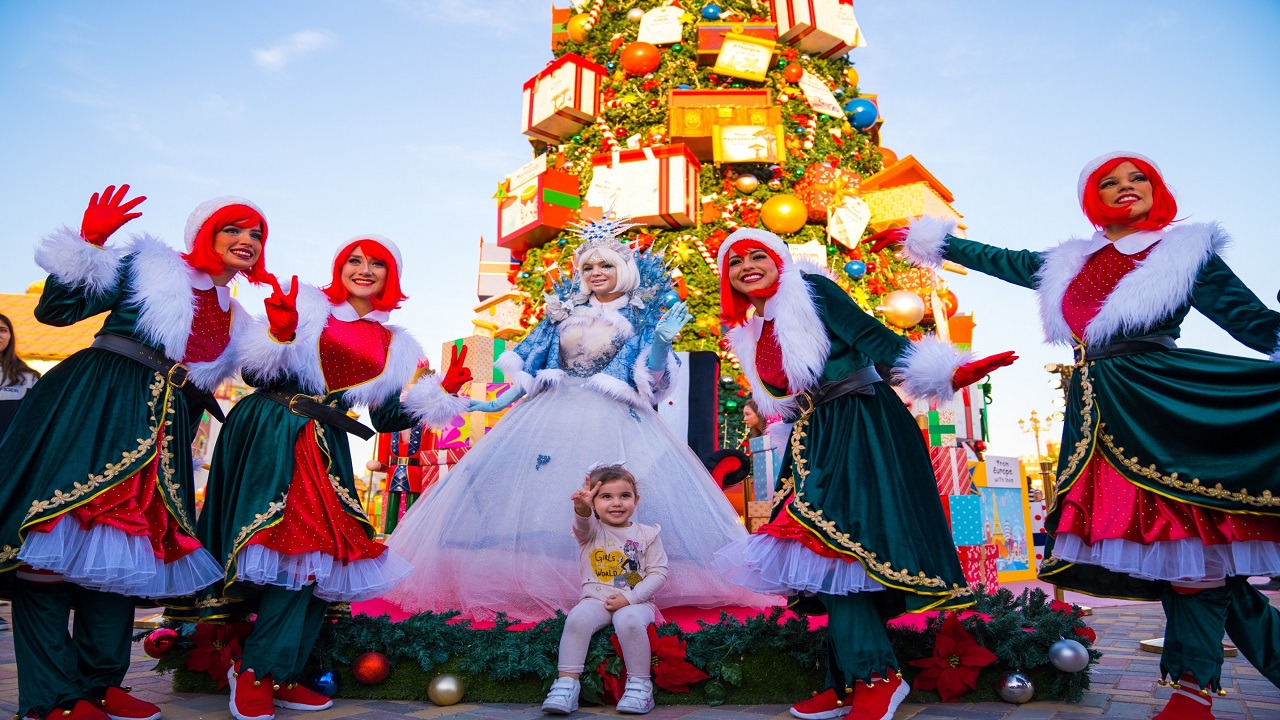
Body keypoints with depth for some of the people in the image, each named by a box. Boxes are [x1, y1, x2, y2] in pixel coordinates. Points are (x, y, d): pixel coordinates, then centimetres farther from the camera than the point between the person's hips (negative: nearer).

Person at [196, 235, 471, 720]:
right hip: (269, 437, -5)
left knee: (319, 555, -1)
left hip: (325, 447, 5)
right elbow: (254, 374, -4)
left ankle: (277, 674, 12)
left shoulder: (393, 345, 13)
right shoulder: (307, 307, 1)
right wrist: (280, 333, -21)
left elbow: (386, 416, 12)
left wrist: (441, 392, 2)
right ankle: (257, 671, 4)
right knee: (295, 551, -11)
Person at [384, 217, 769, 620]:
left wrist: (661, 342, -22)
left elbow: (650, 377, -5)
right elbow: (529, 366, 17)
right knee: (531, 494, -4)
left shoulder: (641, 317, 5)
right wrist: (501, 401, 10)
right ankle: (534, 588, 4)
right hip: (552, 414, 4)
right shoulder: (565, 310, 15)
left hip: (610, 420, -4)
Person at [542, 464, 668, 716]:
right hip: (595, 599, 1)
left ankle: (639, 683, -19)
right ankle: (567, 682, -23)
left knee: (629, 620, -34)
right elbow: (582, 524, -20)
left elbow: (658, 573, 0)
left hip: (635, 602, -1)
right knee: (578, 618, -29)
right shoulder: (590, 531, 6)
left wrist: (630, 597, -14)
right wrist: (582, 508, -45)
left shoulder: (647, 534, 5)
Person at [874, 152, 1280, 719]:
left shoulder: (1185, 250, 7)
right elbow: (998, 260, 26)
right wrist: (928, 240, 30)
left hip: (1163, 397, -4)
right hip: (1097, 411, 4)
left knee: (1187, 533, -8)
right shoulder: (1069, 265, 17)